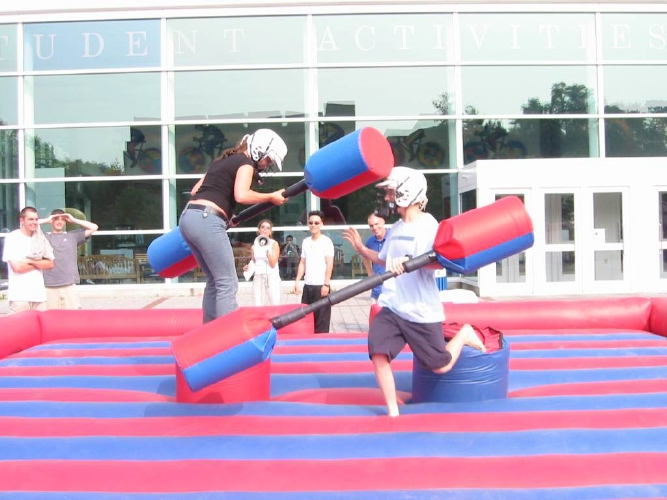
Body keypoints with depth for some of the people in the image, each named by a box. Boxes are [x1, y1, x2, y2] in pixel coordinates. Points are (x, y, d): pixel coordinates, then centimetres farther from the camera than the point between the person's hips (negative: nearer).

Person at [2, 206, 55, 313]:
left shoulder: (41, 239, 11)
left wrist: (31, 261, -8)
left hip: (39, 294, 4)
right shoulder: (12, 238, -3)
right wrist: (40, 264, 0)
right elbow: (17, 267, -11)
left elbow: (50, 264, 6)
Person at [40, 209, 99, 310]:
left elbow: (93, 227, 11)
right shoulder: (44, 237, 11)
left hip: (69, 286, 1)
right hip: (49, 287, -1)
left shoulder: (73, 236, 14)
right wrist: (46, 220, 6)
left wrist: (73, 220, 10)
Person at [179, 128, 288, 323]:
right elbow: (241, 196, -16)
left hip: (188, 217, 9)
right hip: (206, 221, -9)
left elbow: (195, 190, 25)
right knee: (227, 284, -6)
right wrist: (271, 197, -4)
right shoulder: (245, 163, 1)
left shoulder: (223, 160, 26)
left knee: (215, 281, 17)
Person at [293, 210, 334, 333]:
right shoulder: (305, 242, 11)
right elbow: (302, 263, 15)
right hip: (307, 285, 6)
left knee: (322, 318, 0)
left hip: (321, 285, -6)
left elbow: (329, 264, -10)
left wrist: (326, 284, -16)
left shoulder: (326, 241, -6)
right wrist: (297, 281, 7)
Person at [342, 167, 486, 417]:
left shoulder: (428, 225, -12)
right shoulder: (396, 228, 12)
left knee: (440, 366, 5)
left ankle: (464, 334, 33)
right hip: (391, 307, 6)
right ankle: (393, 413, 1)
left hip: (421, 311, -6)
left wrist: (409, 262, -40)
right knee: (378, 354, -11)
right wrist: (361, 249, 17)